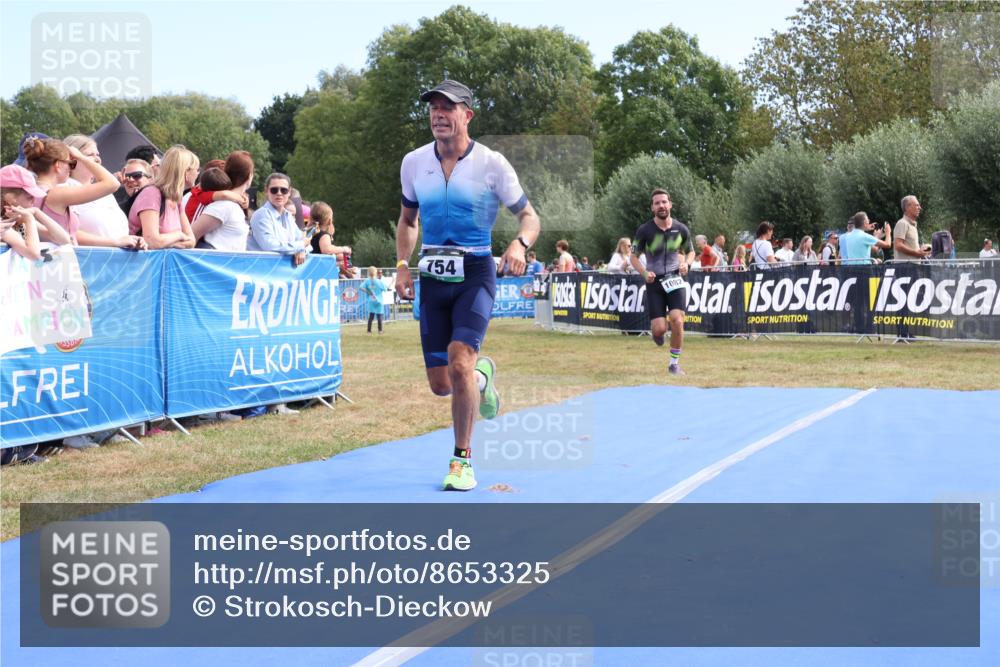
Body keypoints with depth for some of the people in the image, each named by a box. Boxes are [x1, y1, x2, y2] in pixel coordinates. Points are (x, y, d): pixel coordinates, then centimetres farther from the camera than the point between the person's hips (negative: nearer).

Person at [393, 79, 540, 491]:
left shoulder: (491, 164, -8)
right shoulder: (413, 163, 4)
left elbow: (529, 216, -2)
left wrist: (519, 244, -24)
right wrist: (402, 265, 5)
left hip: (475, 274, -4)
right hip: (433, 276, 4)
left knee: (460, 363, -23)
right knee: (440, 385, 3)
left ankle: (462, 460, -5)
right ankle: (482, 375, 42)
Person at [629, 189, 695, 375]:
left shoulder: (681, 229, -1)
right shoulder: (644, 230, -8)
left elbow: (690, 252, 16)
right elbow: (634, 257, 2)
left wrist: (686, 263, -6)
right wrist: (645, 273, -16)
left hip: (675, 280, 1)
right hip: (654, 282, -1)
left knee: (677, 320, -19)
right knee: (659, 329, -8)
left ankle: (674, 363, -2)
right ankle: (656, 332, 33)